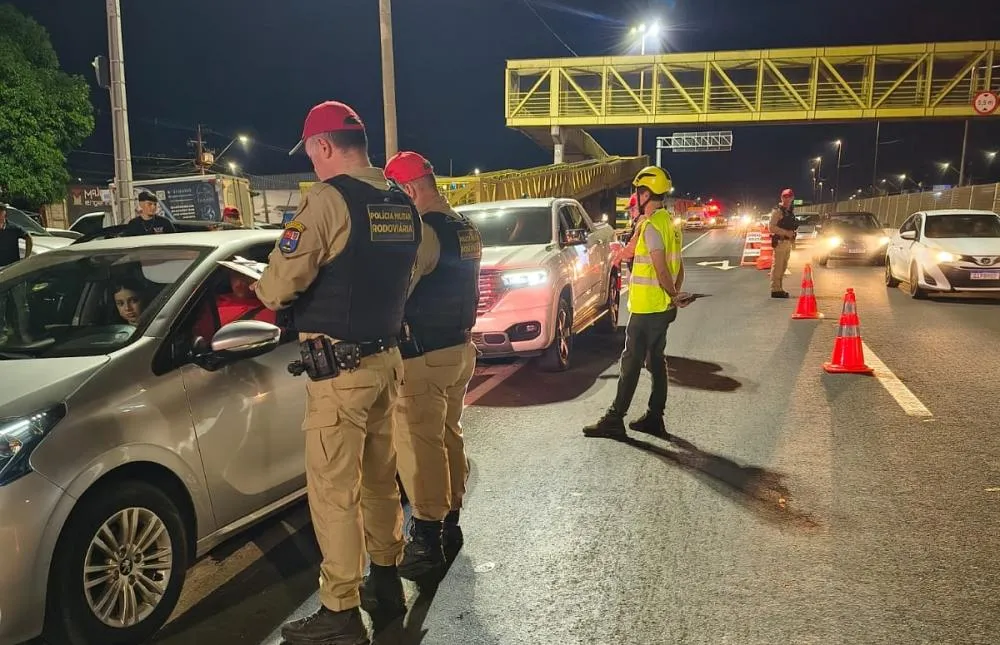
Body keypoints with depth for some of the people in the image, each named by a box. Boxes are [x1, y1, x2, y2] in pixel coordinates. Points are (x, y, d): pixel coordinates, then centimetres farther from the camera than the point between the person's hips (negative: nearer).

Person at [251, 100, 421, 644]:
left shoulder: (328, 199, -14)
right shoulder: (402, 207, 9)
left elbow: (279, 286, -17)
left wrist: (261, 289, 5)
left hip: (340, 369, -8)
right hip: (386, 358, 8)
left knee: (334, 490, 1)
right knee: (380, 477, 19)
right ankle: (387, 584, 33)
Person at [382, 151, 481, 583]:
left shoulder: (422, 232, -20)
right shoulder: (466, 230, 10)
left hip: (423, 355, -9)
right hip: (460, 348, 10)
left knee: (420, 447, -1)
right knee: (449, 436, 18)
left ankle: (428, 542, 5)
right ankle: (449, 524, 30)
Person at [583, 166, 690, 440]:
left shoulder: (651, 226, -17)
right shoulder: (669, 223, 13)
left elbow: (661, 268, -21)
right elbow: (678, 266, 16)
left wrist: (673, 295, -9)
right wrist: (675, 295, 13)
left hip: (646, 308, -9)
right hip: (663, 307, 9)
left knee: (631, 362, -4)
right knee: (656, 360, 13)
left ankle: (615, 419, 1)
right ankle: (654, 418, 19)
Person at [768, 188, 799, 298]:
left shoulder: (791, 210, 16)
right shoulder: (777, 211, -8)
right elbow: (771, 227, -15)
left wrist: (793, 234, 10)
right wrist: (786, 232, -18)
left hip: (788, 242, 8)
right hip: (780, 241, -8)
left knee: (783, 266, 13)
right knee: (777, 266, -8)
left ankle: (779, 288, 20)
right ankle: (775, 290, -6)